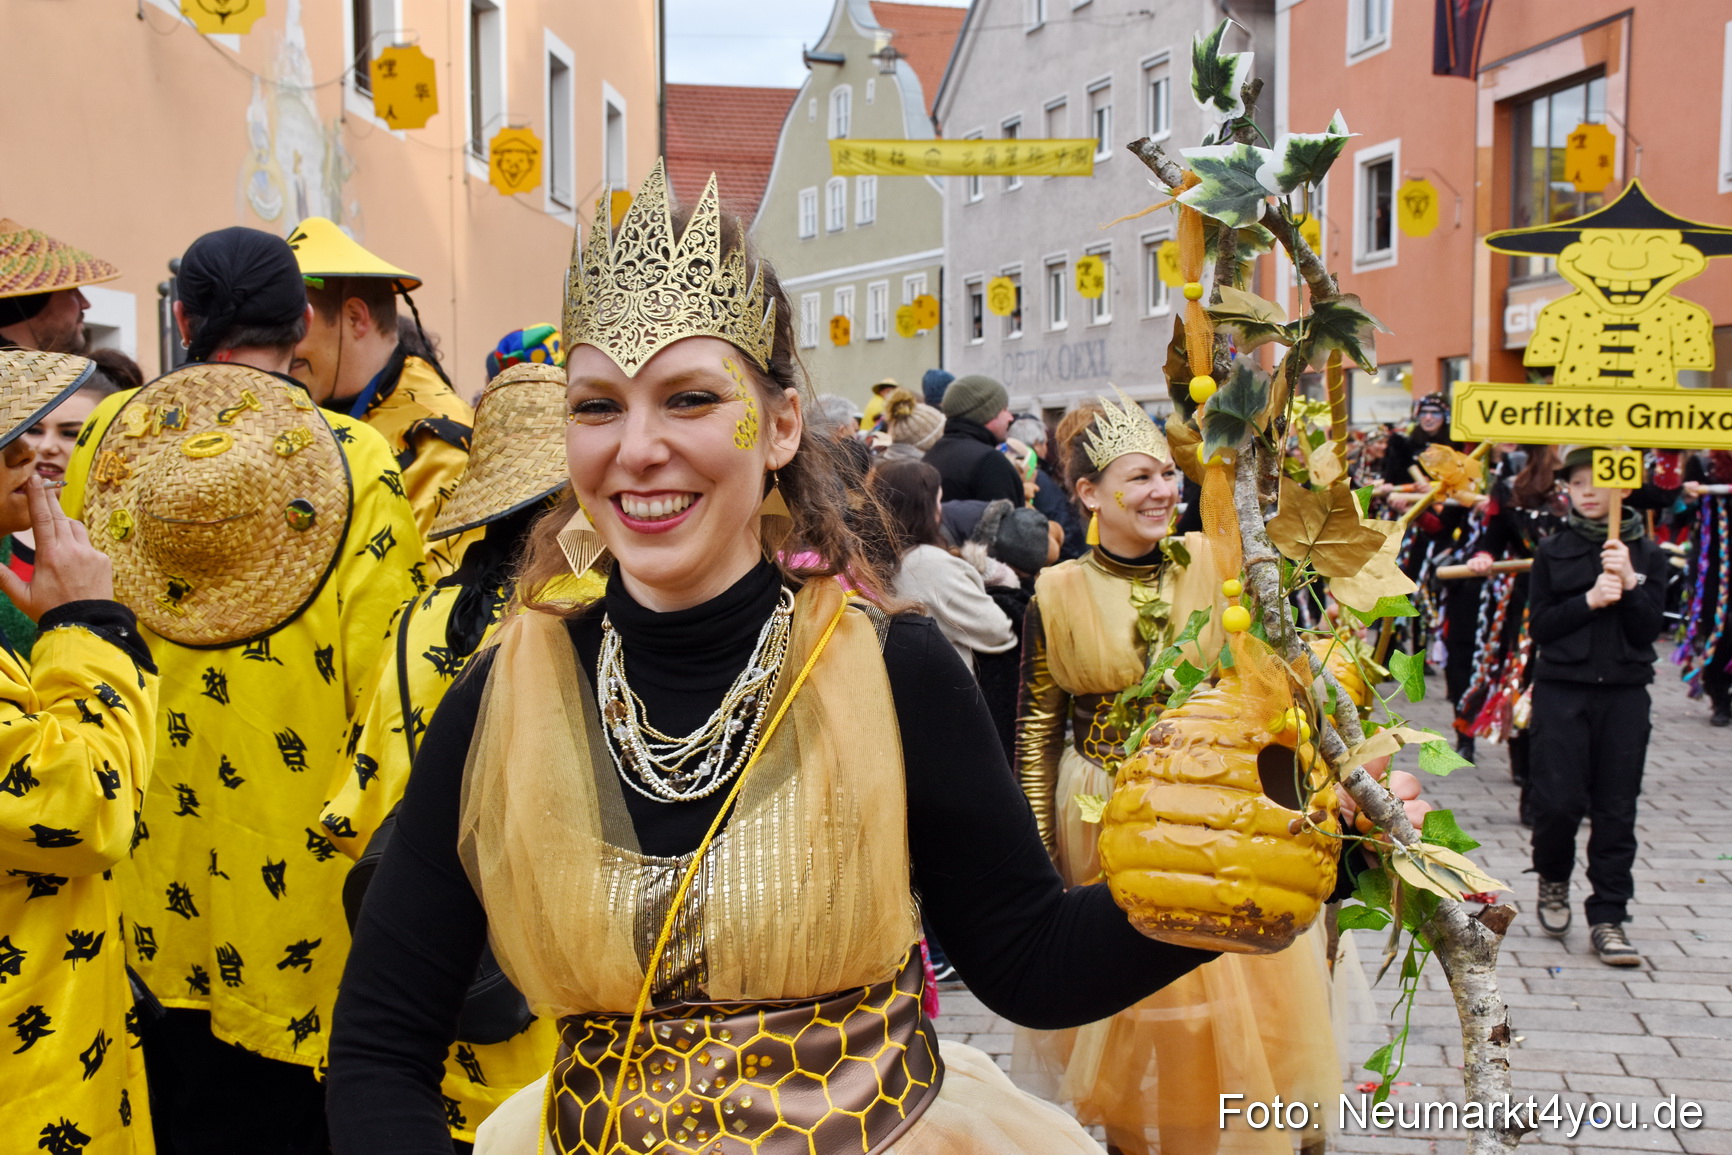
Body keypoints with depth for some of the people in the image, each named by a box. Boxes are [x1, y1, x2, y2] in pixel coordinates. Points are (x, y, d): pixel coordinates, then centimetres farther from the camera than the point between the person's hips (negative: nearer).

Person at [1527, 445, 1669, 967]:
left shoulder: (1648, 553, 6)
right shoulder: (1552, 551, 4)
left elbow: (1649, 630, 0)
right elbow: (1539, 625, -2)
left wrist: (1629, 584, -14)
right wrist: (1589, 600, -15)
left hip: (1624, 693, 1)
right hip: (1561, 689, -1)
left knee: (1616, 808, 2)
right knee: (1558, 800, -6)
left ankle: (1607, 917, 11)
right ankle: (1553, 880, 23)